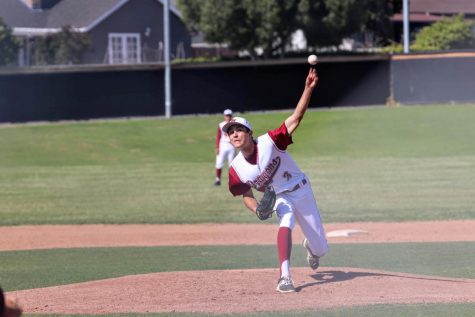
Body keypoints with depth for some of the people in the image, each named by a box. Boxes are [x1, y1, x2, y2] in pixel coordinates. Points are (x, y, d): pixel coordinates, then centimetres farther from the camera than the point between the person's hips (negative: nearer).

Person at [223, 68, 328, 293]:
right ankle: (285, 276, -37)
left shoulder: (269, 142, -26)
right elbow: (247, 195, -3)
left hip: (301, 190, 0)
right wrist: (257, 209, -26)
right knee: (285, 223, -35)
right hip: (279, 199, 1)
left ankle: (310, 247, 48)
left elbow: (296, 118, -33)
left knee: (320, 248, 8)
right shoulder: (236, 169, -16)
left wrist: (308, 88, -45)